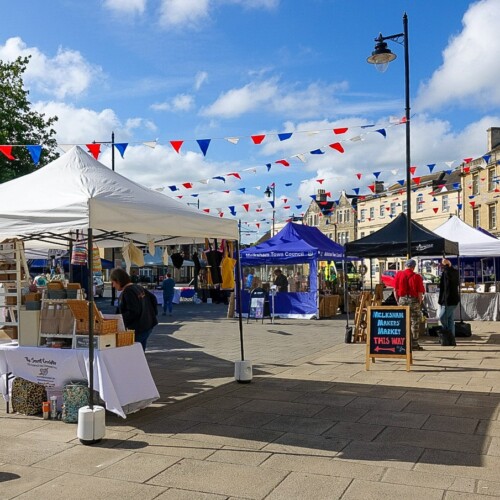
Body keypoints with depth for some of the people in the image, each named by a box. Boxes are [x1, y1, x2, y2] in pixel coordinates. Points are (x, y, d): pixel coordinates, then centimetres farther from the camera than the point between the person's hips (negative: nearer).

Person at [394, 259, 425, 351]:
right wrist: (419, 303, 4)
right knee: (415, 323, 5)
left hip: (402, 300, 3)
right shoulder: (417, 277, -7)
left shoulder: (398, 274, 0)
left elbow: (395, 290, 2)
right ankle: (414, 345, 6)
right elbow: (420, 293, -7)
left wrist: (398, 301, 11)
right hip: (413, 300, -3)